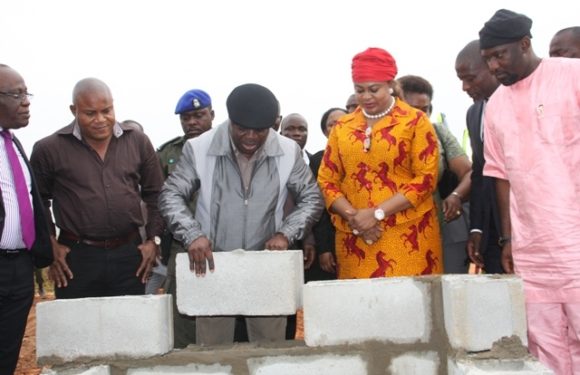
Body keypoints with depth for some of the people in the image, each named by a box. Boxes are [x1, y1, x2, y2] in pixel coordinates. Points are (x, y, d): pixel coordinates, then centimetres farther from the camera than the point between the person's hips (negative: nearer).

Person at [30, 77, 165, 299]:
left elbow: (155, 194, 11)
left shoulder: (138, 142, 3)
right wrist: (49, 245, -1)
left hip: (129, 255, 2)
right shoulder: (49, 149, -4)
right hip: (76, 258, -2)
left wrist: (154, 239, 5)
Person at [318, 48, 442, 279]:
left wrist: (377, 213, -12)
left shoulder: (415, 121, 2)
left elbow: (426, 178, -5)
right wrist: (353, 216, -8)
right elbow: (327, 180, 9)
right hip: (354, 238, 3)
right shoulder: (342, 127, 11)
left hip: (407, 235, -3)